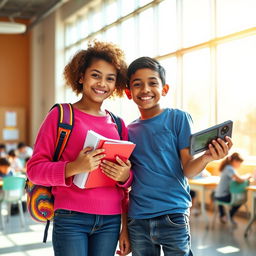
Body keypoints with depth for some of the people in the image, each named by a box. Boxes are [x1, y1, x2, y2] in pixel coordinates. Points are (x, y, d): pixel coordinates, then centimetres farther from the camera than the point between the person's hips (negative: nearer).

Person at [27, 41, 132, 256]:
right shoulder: (61, 115, 0)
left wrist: (125, 176, -4)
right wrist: (73, 168, -21)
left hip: (110, 222, 4)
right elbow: (34, 169, -6)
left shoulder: (118, 125, 11)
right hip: (71, 219, -4)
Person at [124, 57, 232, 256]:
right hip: (137, 221, 3)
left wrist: (206, 157, -27)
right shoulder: (129, 131, 7)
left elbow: (187, 170, -6)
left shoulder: (178, 118, -2)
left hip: (173, 216, -3)